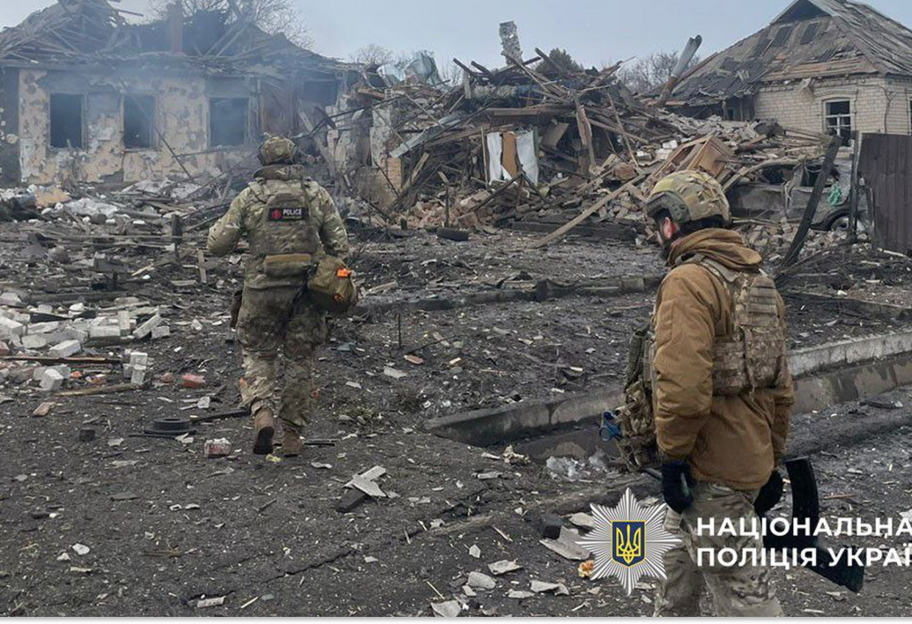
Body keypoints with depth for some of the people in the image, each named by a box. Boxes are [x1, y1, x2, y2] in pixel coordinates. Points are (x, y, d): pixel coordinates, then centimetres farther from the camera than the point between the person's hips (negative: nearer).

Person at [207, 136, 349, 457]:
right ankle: (292, 434, 17)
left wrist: (218, 227, 21)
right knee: (300, 360, 12)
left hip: (263, 290, -1)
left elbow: (218, 245, 0)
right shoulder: (317, 194, 3)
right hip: (306, 289, 1)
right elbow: (340, 244, 2)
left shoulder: (250, 196, -1)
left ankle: (262, 412, -9)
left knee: (258, 354, 15)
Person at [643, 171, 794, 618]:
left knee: (738, 586, 1)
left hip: (711, 472, -10)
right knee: (682, 553, 26)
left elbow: (683, 383, -27)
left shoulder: (689, 281, -18)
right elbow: (780, 387, 15)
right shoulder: (759, 282, 12)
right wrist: (772, 460, 20)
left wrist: (672, 455, -16)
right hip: (751, 458, 10)